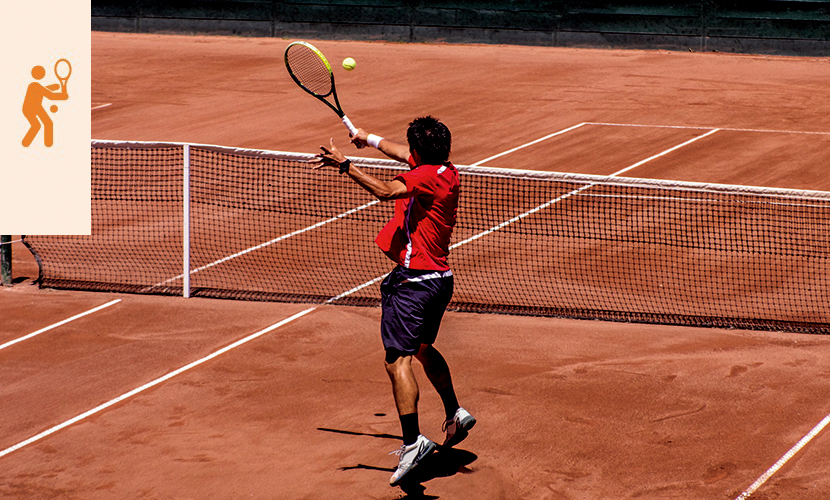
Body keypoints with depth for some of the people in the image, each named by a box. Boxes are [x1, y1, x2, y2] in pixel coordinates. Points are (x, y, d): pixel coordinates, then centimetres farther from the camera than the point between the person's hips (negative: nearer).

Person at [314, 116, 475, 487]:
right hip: (441, 276, 10)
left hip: (414, 281, -10)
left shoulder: (427, 175, -16)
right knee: (423, 349, 30)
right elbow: (404, 155, 29)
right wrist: (371, 140, 44)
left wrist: (345, 166, -30)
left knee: (397, 360, -14)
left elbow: (385, 191, -30)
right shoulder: (447, 172, 11)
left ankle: (413, 440, -23)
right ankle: (455, 414, 42)